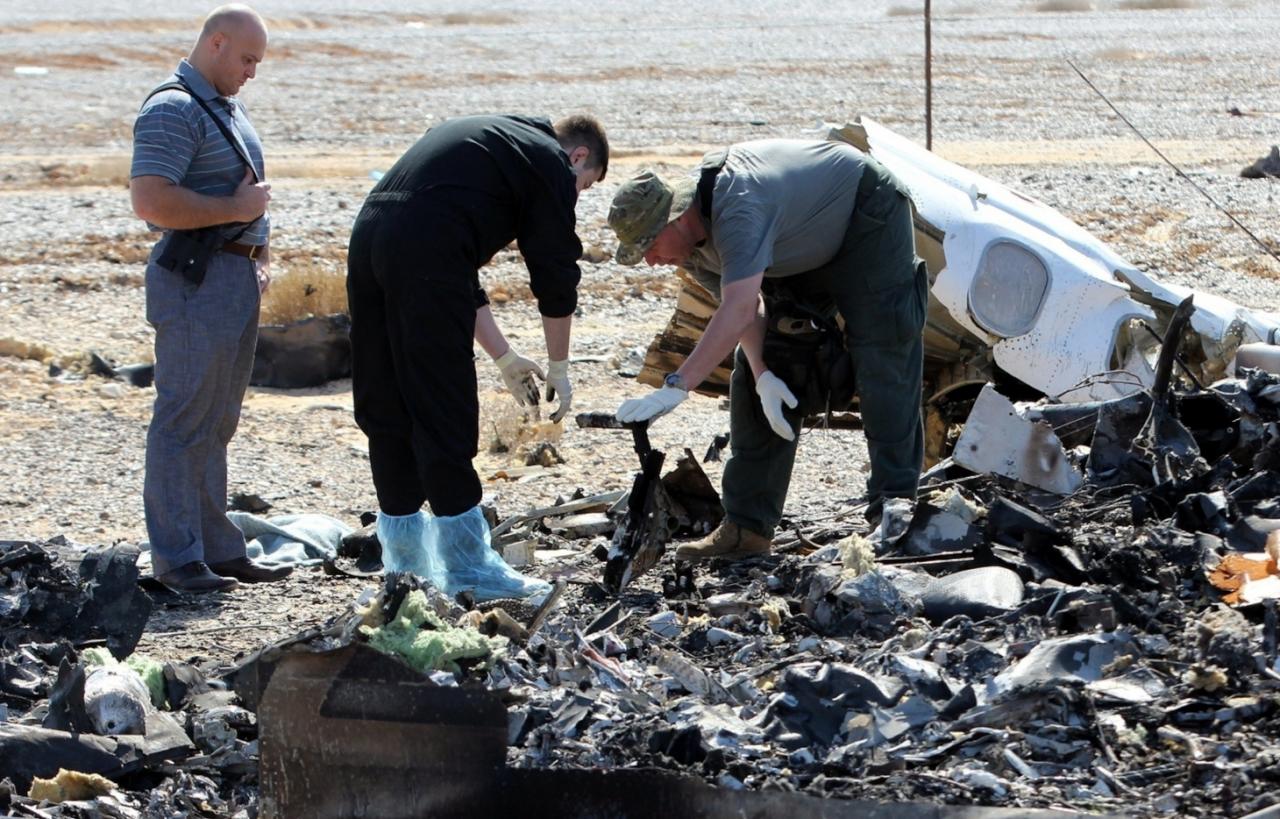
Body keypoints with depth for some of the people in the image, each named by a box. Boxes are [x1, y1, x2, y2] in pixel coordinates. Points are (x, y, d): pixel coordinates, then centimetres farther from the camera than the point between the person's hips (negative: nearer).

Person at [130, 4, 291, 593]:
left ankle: (218, 549, 18)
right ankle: (177, 559, -5)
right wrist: (236, 209, -17)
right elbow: (151, 201, -23)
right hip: (194, 279, -10)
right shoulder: (173, 110, -12)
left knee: (216, 426, 13)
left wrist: (258, 252, 19)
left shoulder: (229, 108, 19)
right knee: (185, 422, -7)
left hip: (238, 279, 10)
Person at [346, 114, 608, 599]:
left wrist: (504, 358, 37)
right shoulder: (552, 162, 10)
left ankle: (404, 559, 22)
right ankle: (467, 567, 4)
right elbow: (556, 278, 9)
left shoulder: (492, 140, 34)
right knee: (444, 413, -2)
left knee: (385, 410, 13)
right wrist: (558, 368, 21)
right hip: (425, 256, -8)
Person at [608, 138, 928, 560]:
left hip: (867, 216, -8)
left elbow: (739, 308, -51)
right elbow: (745, 308, -12)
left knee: (880, 359, -17)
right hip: (804, 251, 8)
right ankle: (747, 526, -3)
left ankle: (894, 500, -14)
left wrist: (676, 386, -57)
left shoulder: (736, 209, -42)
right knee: (761, 369, -1)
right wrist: (762, 374, -30)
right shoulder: (691, 242, -13)